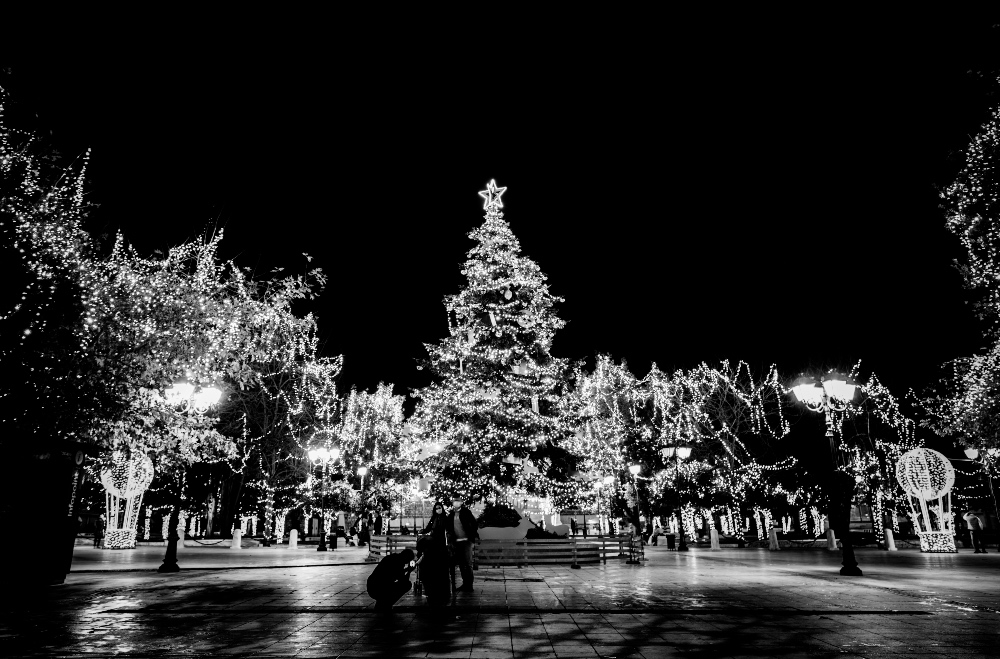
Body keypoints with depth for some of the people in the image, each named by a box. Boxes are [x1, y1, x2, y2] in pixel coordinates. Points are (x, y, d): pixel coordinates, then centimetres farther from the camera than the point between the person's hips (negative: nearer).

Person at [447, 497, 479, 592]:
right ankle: (465, 584, 18)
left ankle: (469, 585, 0)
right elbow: (449, 528, 13)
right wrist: (450, 540, 5)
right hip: (456, 542, 5)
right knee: (461, 564, 10)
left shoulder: (466, 512, -5)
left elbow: (474, 524, -5)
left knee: (468, 563, -3)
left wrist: (474, 536, -8)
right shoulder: (451, 514, 8)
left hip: (466, 541, -5)